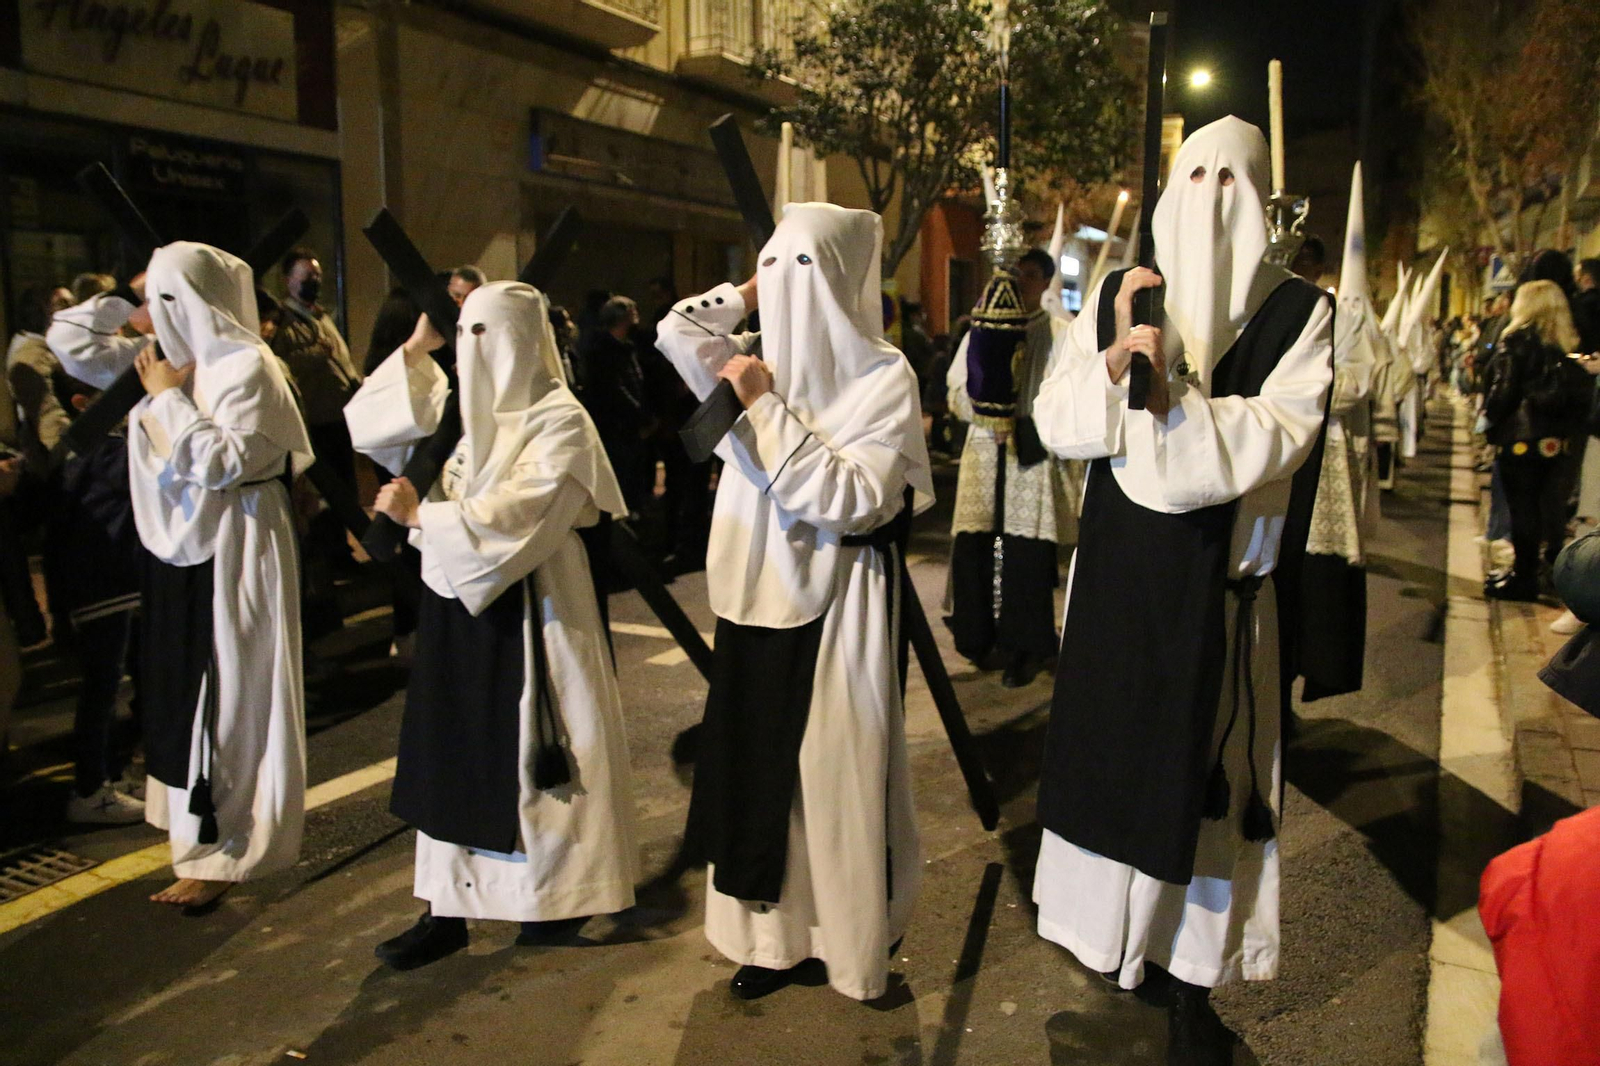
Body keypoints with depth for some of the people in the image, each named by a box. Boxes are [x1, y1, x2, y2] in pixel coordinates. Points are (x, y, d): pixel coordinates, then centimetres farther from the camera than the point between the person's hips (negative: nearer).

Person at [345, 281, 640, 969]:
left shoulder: (559, 422, -13)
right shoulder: (468, 410, 9)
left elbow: (512, 520, -23)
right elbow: (370, 430, 8)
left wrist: (418, 515, -17)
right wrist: (416, 348, 1)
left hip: (524, 611, -7)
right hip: (458, 604, 7)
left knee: (528, 752, 5)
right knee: (453, 752, 9)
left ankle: (560, 895, 24)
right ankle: (447, 908, 19)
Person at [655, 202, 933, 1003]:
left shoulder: (884, 379, -10)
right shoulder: (760, 361, 6)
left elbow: (850, 500, -21)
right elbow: (676, 334, 10)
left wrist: (768, 409, -20)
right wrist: (756, 289, 6)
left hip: (835, 608, -5)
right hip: (760, 599, 6)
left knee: (835, 776, 4)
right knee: (761, 766, 12)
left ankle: (853, 950, 22)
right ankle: (778, 935, 28)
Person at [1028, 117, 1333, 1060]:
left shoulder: (1300, 311, -2)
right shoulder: (1119, 297, 5)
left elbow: (1277, 437, -15)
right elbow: (1055, 421, -2)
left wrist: (1163, 401, -20)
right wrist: (1112, 361, -19)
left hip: (1221, 577, -2)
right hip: (1117, 567, 2)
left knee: (1203, 766, 5)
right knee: (1110, 745, 11)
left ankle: (1194, 979, 18)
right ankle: (1107, 922, 32)